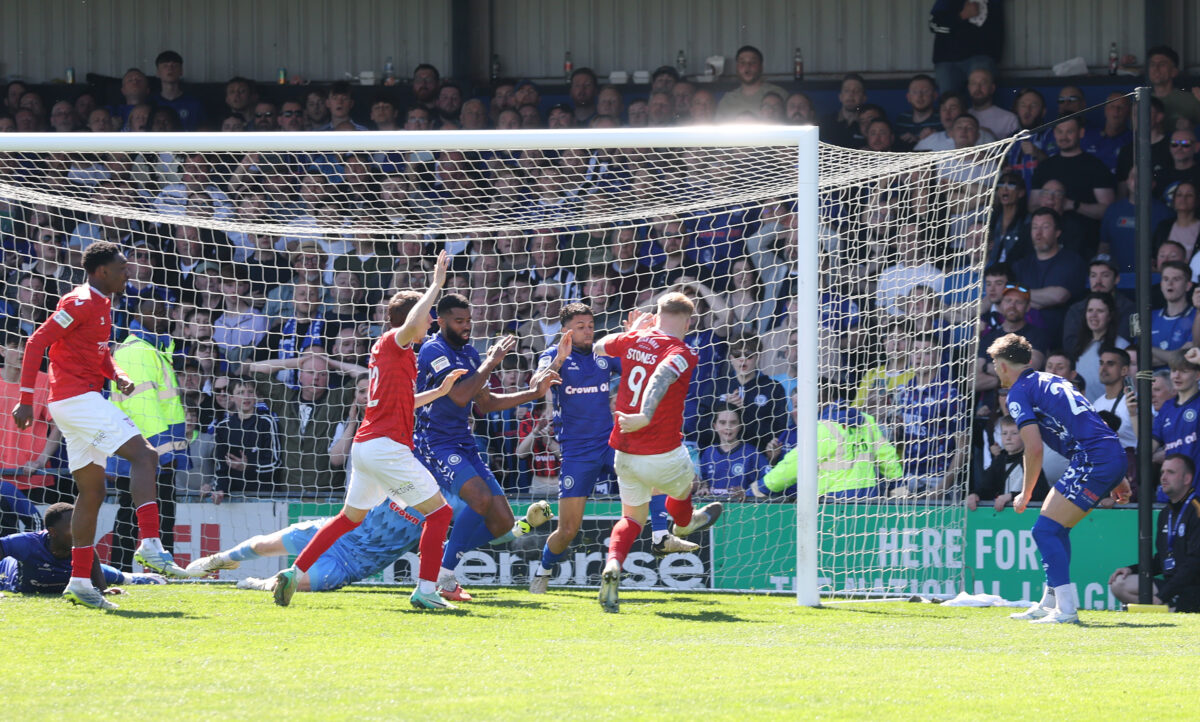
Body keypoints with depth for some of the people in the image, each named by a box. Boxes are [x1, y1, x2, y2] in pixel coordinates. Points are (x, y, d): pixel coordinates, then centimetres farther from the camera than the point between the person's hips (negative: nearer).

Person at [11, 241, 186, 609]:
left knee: (93, 490, 10)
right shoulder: (81, 303, -11)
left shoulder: (102, 305, 18)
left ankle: (80, 582, 10)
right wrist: (26, 398, -18)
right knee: (143, 454, -17)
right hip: (77, 397, -10)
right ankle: (150, 544, -26)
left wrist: (118, 377, 6)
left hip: (84, 398, 10)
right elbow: (36, 342, -14)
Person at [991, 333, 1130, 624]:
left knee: (1045, 530, -7)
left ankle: (1066, 610, -13)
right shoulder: (1050, 380, 26)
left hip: (1094, 460, -9)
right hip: (1115, 455, 9)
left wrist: (1026, 495, 1)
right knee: (1055, 527, 21)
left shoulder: (1019, 393, -2)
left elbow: (1034, 448, -12)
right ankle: (1050, 603, 26)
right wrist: (1116, 479, 30)